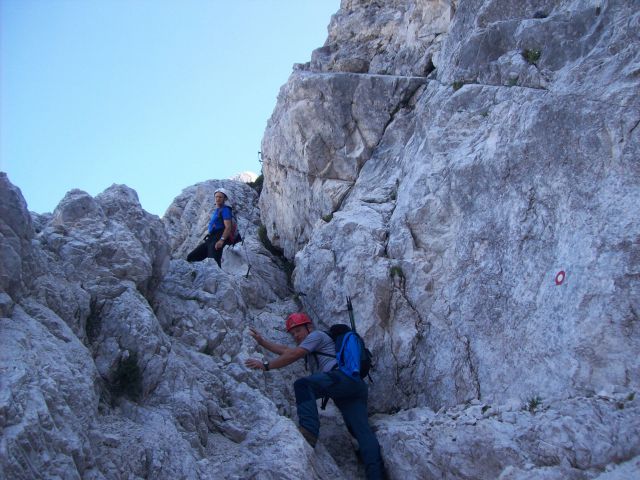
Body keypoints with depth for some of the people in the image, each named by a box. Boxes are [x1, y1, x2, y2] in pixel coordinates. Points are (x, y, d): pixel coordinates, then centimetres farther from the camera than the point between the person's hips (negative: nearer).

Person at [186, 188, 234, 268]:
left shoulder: (225, 210, -3)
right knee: (191, 257, 6)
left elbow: (228, 227, -16)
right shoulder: (216, 211, 25)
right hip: (210, 240, 10)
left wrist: (222, 240, -28)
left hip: (217, 240, -10)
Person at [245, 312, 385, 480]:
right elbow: (286, 351, 41)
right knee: (362, 431, -8)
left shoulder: (316, 335, 11)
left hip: (343, 377, -10)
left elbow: (292, 356, 1)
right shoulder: (311, 347, 39)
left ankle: (309, 431, -43)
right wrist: (262, 342, 43)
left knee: (303, 384, -26)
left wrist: (265, 366, 5)